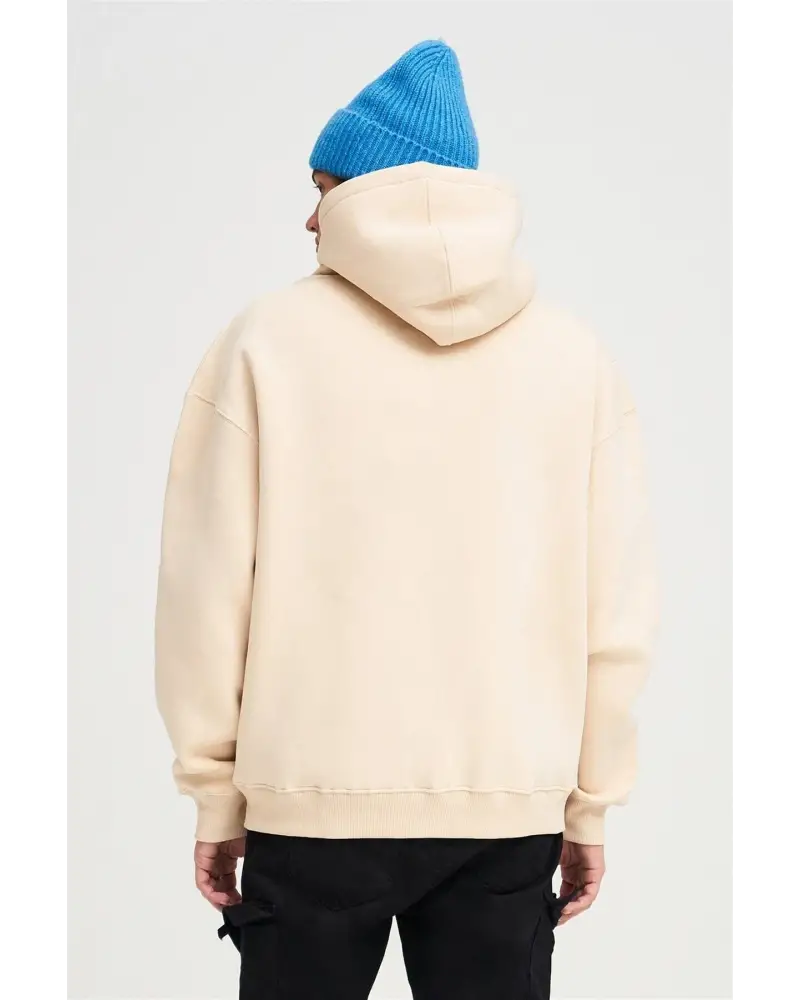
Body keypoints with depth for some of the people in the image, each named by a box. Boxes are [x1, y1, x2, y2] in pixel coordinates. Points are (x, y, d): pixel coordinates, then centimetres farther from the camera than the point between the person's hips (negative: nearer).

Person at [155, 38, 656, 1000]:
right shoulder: (573, 354, 0)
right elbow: (616, 607, -1)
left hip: (313, 799, -1)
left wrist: (214, 791, 4)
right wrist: (590, 802, 9)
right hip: (513, 804, 2)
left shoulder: (267, 339, -5)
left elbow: (207, 588, -6)